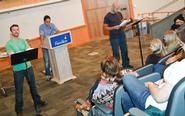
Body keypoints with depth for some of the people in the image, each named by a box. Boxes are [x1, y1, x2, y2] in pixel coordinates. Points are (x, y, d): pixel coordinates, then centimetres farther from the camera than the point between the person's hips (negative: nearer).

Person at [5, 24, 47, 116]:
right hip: (17, 69, -4)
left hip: (28, 66, 4)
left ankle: (37, 102, 37)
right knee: (19, 90, 5)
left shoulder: (23, 41, 6)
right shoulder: (9, 44, -6)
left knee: (33, 85, 18)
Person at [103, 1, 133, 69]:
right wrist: (114, 27, -21)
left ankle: (126, 64, 29)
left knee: (125, 50, 14)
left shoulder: (119, 14, 6)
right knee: (116, 53, 0)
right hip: (114, 38, -6)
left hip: (122, 35, 6)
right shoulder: (107, 16, -9)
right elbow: (105, 27, -9)